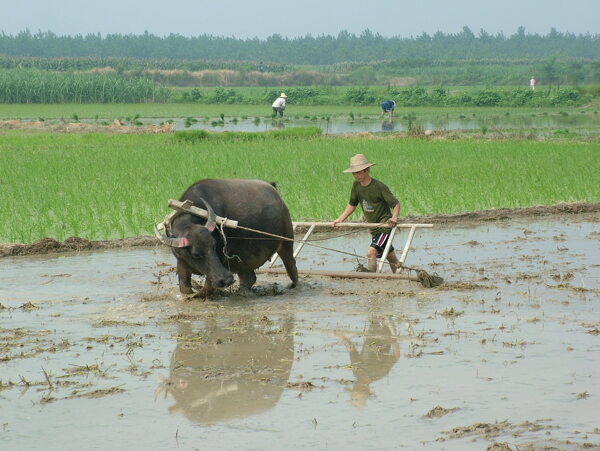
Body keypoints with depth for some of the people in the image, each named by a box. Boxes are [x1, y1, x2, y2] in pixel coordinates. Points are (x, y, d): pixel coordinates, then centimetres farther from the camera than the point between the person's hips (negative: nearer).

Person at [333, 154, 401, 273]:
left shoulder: (379, 186, -18)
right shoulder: (356, 185, 2)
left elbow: (396, 204, -15)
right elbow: (352, 205, 15)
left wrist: (394, 218, -32)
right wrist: (340, 219, 6)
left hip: (385, 226, -7)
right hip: (374, 228, 8)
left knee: (371, 252, -24)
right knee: (389, 256, 19)